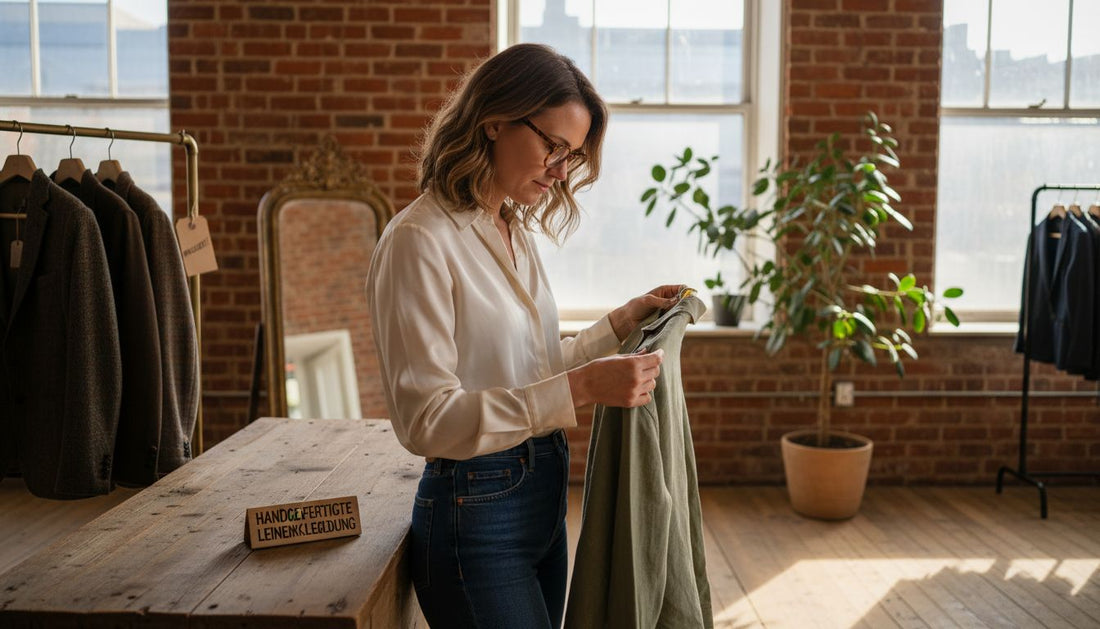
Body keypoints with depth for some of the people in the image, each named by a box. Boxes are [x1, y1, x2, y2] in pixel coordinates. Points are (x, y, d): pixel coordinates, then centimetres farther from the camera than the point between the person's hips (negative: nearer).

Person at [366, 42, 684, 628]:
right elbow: (426, 419, -23)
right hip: (476, 515, -8)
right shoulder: (419, 241, -18)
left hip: (543, 499, 9)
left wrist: (623, 319, 9)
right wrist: (580, 387, -28)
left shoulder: (515, 232, 9)